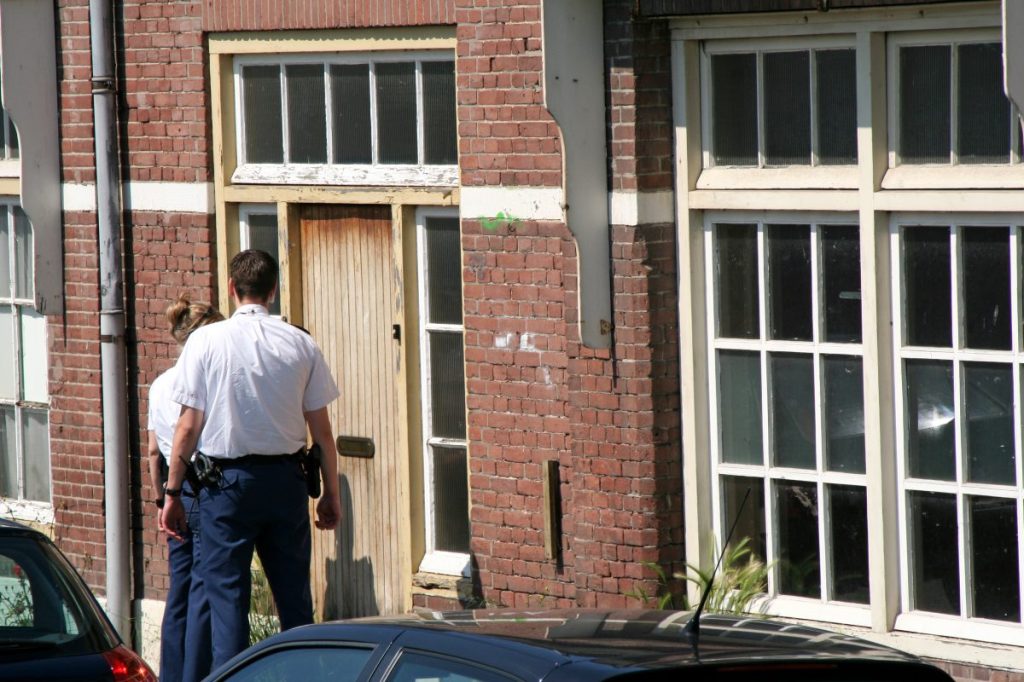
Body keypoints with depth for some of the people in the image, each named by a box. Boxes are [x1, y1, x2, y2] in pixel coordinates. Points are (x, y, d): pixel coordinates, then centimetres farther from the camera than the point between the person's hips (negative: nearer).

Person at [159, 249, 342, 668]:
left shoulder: (206, 341, -5)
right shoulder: (301, 345, 1)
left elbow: (189, 427, -5)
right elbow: (322, 431, 4)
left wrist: (172, 492, 2)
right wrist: (331, 493, 14)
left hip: (228, 480, -2)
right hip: (286, 477, 2)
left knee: (227, 595, 1)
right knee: (294, 593, 11)